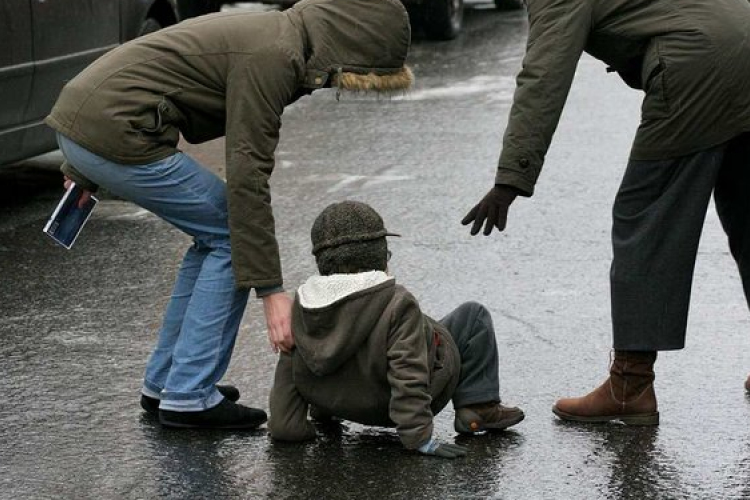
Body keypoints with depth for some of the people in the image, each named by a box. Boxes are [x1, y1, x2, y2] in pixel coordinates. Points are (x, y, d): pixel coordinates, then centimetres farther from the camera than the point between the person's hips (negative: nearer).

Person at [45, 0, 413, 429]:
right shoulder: (274, 58, -17)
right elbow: (247, 179, -20)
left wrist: (85, 173, 29)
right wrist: (271, 291, -18)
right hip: (116, 133, -10)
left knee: (218, 234, 16)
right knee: (230, 236, -2)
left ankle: (163, 383, 20)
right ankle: (187, 397, -1)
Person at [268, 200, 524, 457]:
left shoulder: (300, 310, -11)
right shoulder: (397, 304, -28)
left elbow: (287, 375, -7)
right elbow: (408, 375, -32)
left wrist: (290, 426, 0)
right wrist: (419, 437, -31)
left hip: (346, 405, 5)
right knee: (473, 316, 8)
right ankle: (477, 409, 4)